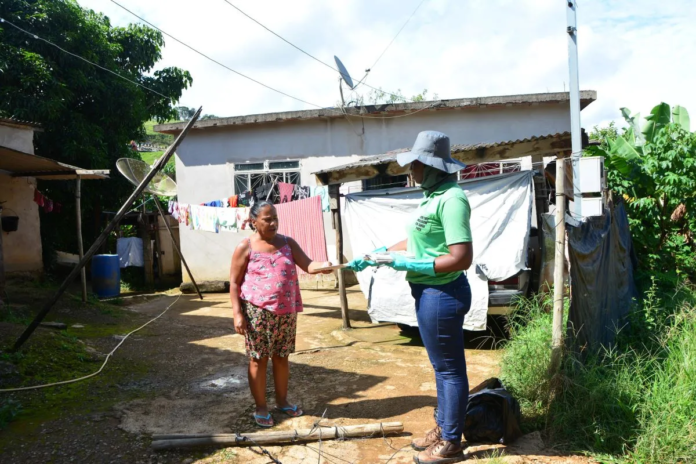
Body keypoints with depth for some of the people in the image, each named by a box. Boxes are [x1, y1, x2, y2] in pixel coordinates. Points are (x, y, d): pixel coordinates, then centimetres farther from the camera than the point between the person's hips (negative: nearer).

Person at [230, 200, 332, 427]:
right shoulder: (245, 247, -5)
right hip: (257, 311, -4)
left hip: (286, 311, 4)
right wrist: (237, 313, -12)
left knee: (281, 357, 14)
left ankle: (282, 401, 30)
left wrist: (323, 265, -25)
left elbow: (307, 265, -3)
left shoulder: (287, 243, 6)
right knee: (258, 359, 4)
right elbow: (234, 283, -4)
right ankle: (261, 408, 18)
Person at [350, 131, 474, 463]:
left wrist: (412, 266, -20)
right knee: (442, 365, 21)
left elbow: (462, 258, -27)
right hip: (430, 292, 10)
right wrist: (373, 257, 16)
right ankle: (443, 429, 38)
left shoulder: (451, 199, -22)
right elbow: (415, 243, 17)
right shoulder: (434, 196, 9)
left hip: (441, 293, -10)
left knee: (449, 368, 5)